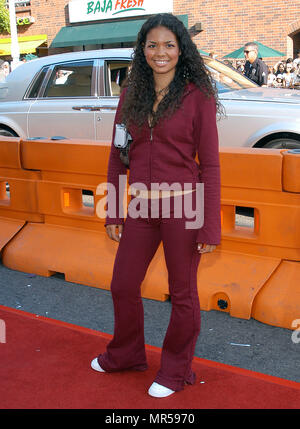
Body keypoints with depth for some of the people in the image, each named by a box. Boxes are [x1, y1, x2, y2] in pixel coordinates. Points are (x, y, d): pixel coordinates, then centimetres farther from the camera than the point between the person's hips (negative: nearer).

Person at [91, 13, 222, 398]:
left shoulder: (198, 96, -7)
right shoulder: (131, 95, 6)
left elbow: (209, 164, -8)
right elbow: (118, 157, 10)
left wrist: (210, 226, -11)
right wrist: (113, 213, 9)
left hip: (183, 207, -5)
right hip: (142, 207, 5)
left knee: (183, 294, 10)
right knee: (123, 287, 16)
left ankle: (176, 370, 32)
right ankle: (126, 355, 43)